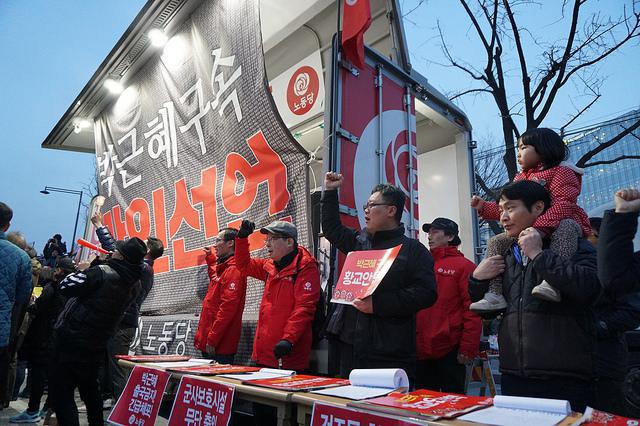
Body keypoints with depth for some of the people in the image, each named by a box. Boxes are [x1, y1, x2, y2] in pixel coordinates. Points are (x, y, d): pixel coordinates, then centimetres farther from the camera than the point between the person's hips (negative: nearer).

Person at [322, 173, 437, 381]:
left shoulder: (413, 250, -3)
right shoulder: (359, 241, 16)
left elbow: (426, 294, -13)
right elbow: (332, 229, 31)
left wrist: (378, 304, -20)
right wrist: (330, 191, 27)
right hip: (350, 343, 6)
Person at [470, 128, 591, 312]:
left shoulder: (561, 172, -6)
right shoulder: (520, 179, 18)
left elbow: (563, 205, -22)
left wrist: (537, 226, -34)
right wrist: (484, 207, 5)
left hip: (562, 223, -7)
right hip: (528, 231, 7)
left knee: (565, 227, -40)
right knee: (496, 242, -6)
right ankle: (495, 293, -15)